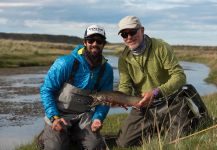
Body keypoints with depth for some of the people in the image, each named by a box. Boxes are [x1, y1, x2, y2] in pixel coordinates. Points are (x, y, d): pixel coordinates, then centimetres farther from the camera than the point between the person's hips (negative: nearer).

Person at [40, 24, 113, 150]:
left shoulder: (106, 70, -3)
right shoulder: (66, 63, -18)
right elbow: (46, 90, -13)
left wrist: (98, 118, -15)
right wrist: (54, 117, -24)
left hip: (83, 116, 4)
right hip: (58, 114, -4)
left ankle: (74, 136, 16)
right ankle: (48, 135, 13)